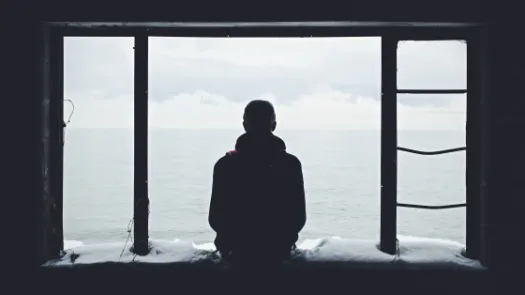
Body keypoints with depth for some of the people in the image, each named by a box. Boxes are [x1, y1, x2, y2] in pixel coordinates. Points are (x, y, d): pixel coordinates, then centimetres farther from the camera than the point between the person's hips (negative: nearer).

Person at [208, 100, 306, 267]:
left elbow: (215, 219, -8)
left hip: (237, 251, 0)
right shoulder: (291, 164, -10)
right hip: (278, 252, 1)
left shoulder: (226, 164, -12)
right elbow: (299, 218, -5)